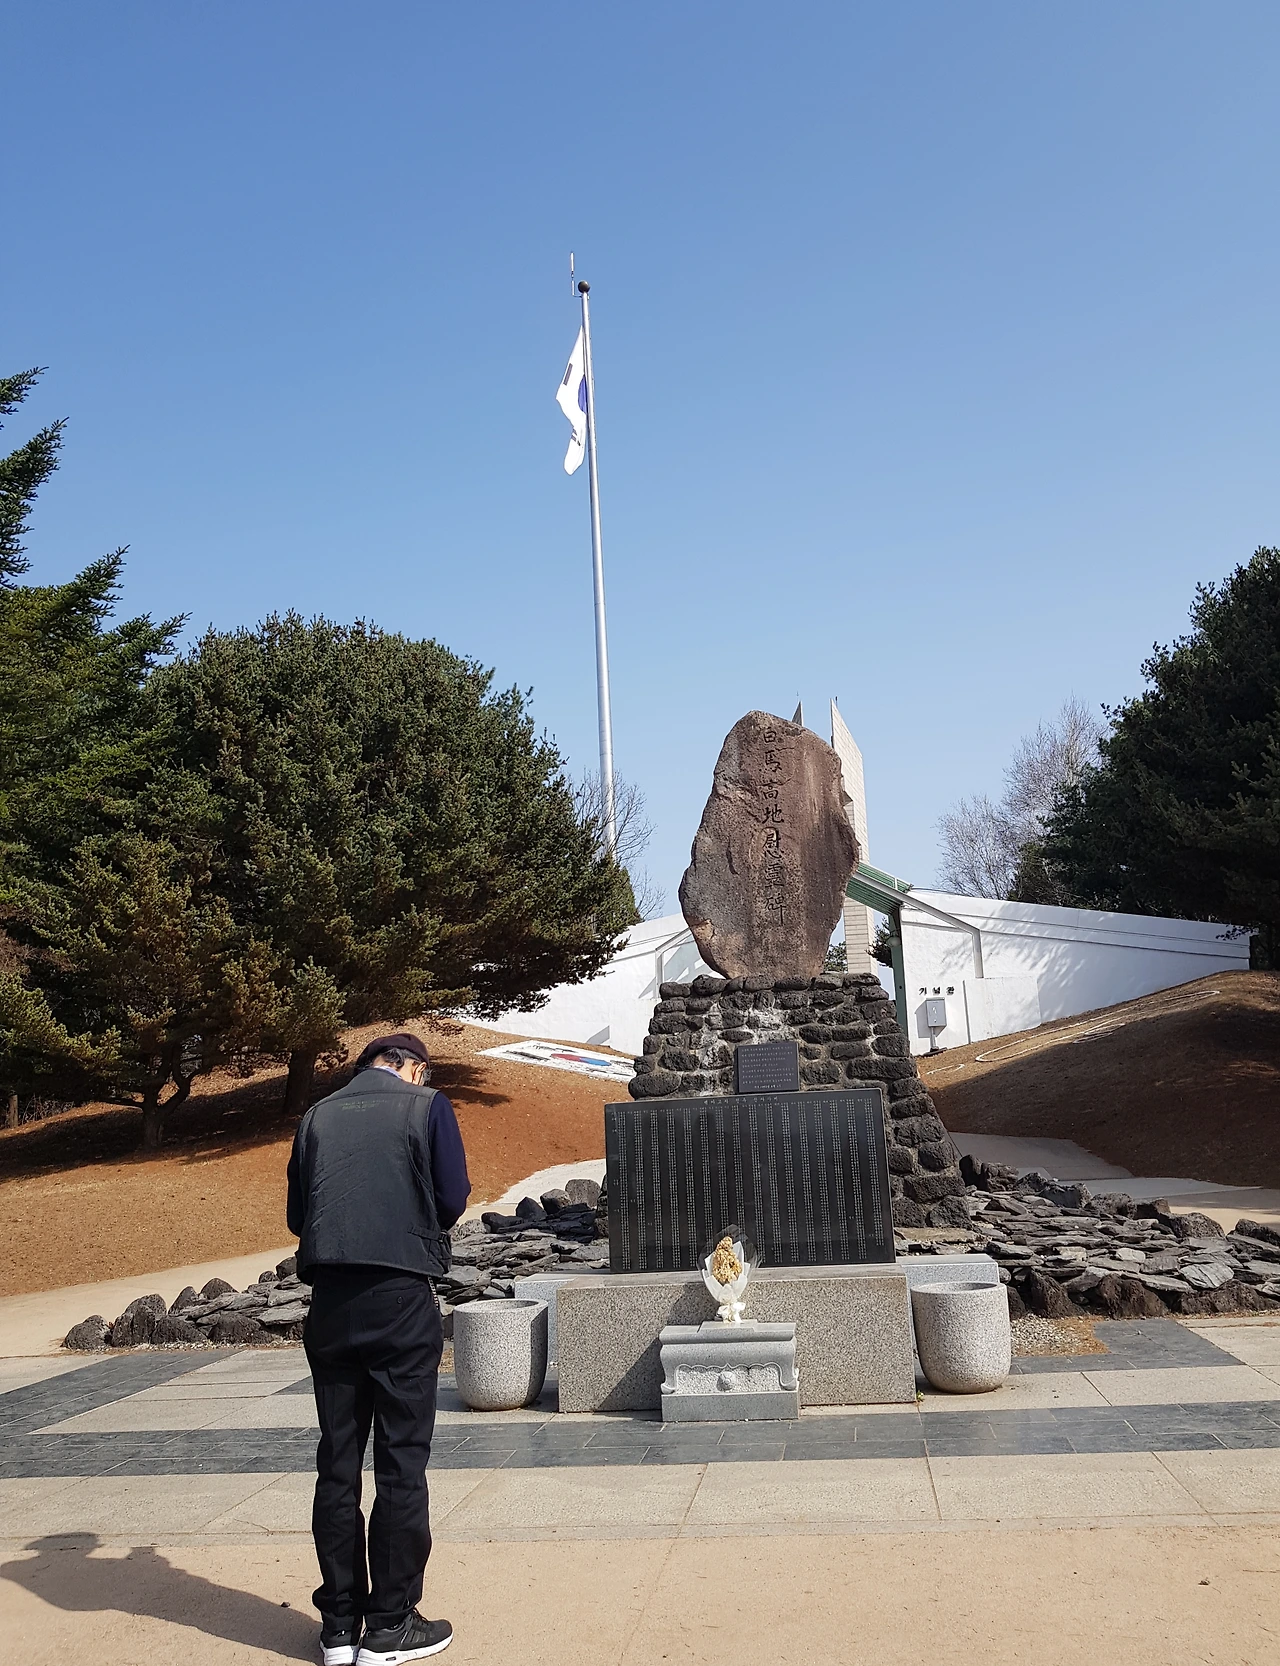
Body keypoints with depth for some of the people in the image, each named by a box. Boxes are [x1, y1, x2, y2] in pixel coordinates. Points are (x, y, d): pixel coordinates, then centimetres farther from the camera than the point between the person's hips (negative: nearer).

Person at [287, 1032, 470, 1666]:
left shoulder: (317, 1115, 11)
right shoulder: (427, 1107, -1)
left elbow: (297, 1215, 12)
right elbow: (452, 1198, -4)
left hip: (330, 1302, 4)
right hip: (400, 1298, -4)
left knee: (336, 1464, 12)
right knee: (402, 1463, 5)